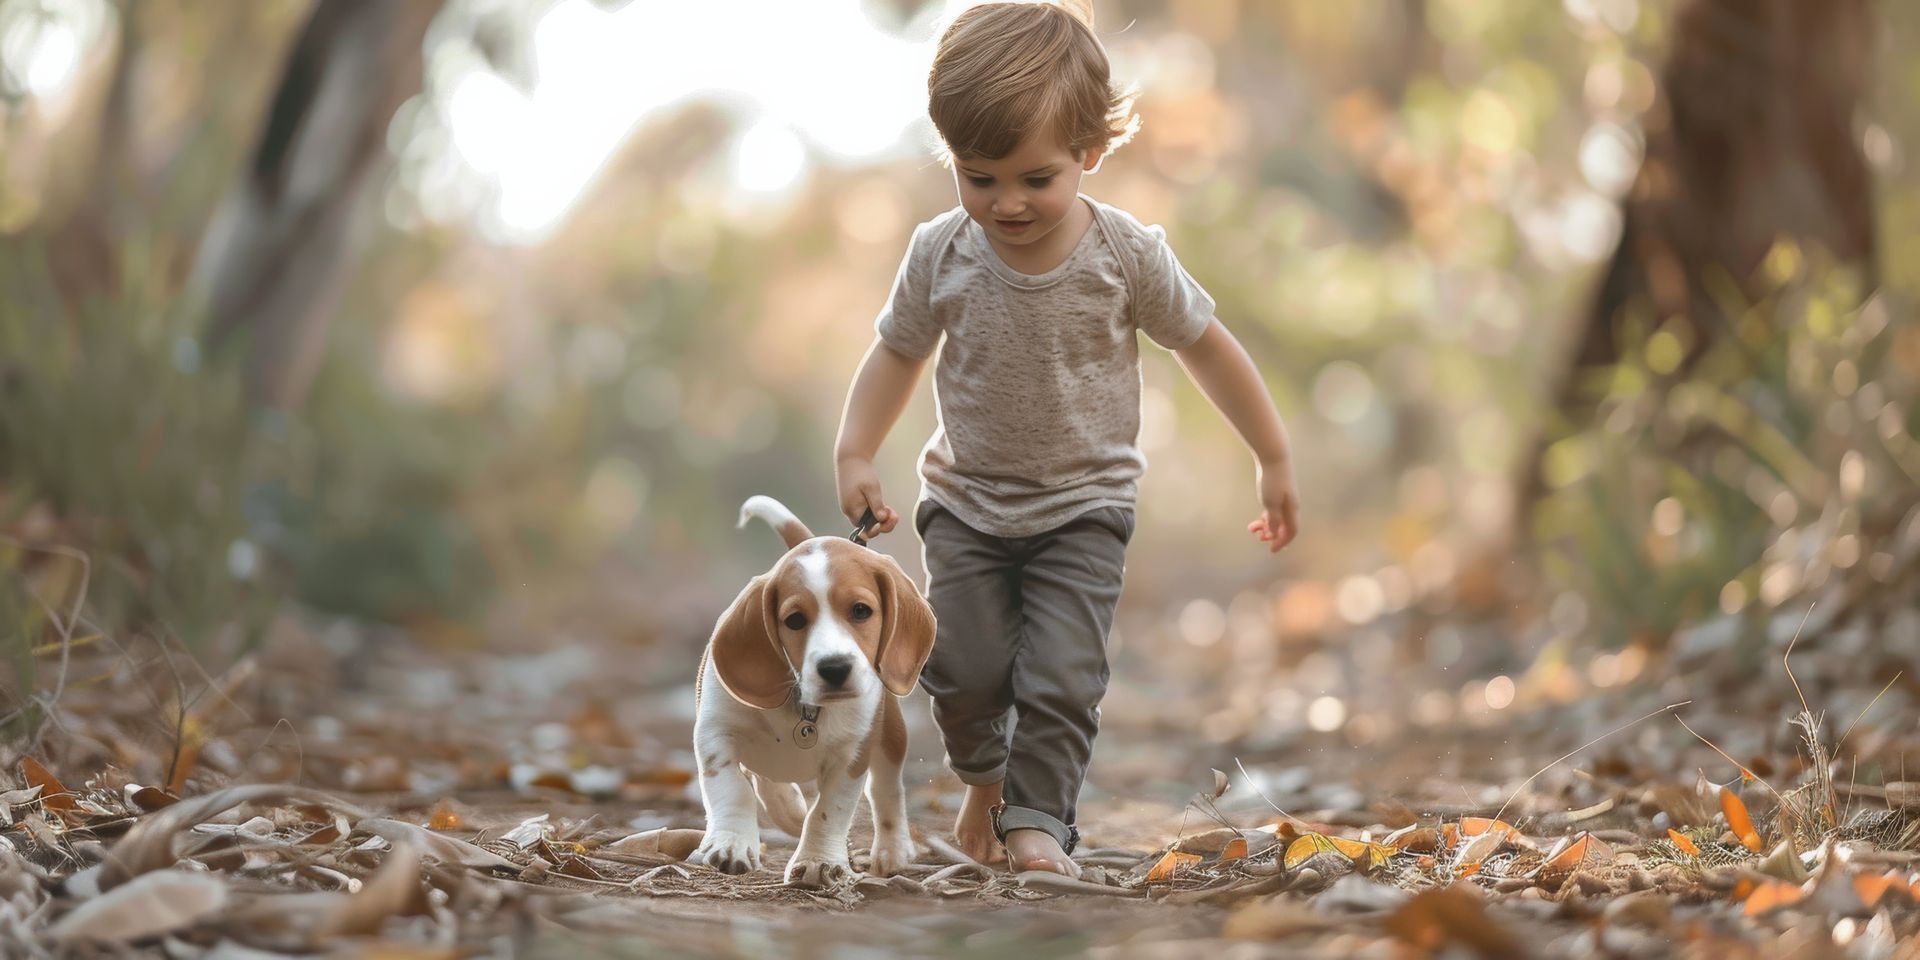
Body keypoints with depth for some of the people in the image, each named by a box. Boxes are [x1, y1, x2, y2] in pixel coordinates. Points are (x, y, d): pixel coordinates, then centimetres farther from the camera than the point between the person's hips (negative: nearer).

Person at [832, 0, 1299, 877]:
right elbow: (897, 350, 7)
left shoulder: (1126, 255, -15)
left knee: (1062, 676, -13)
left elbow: (1205, 345, -2)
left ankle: (1038, 823, 1)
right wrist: (854, 455, -4)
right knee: (965, 668, -3)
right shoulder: (940, 254, -10)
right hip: (967, 502, 2)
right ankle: (983, 780, 26)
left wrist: (1273, 458, 4)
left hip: (1083, 507, -2)